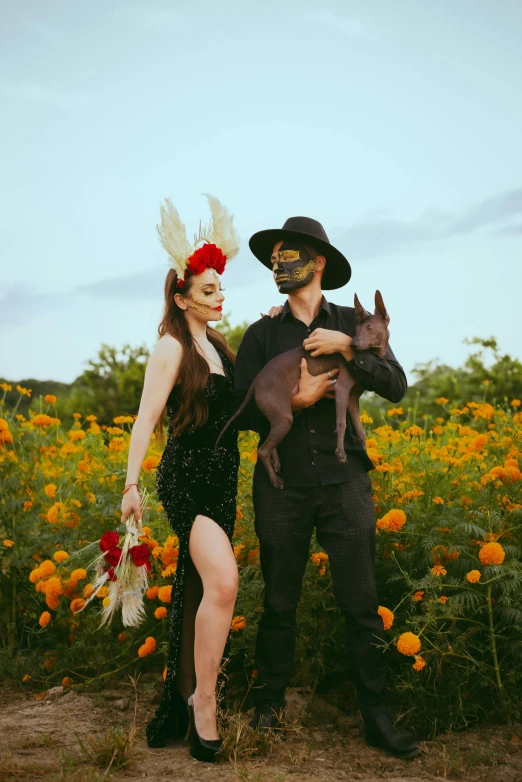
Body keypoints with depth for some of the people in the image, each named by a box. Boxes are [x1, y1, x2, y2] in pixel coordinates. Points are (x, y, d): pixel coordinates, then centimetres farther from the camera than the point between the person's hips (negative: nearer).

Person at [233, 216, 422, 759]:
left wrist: (346, 347, -17)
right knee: (279, 603, 9)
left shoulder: (355, 323, 7)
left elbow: (396, 387, -4)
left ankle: (376, 718, 11)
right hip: (282, 485, 1)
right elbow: (243, 412, 2)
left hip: (344, 482, 0)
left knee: (361, 604, 1)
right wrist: (296, 400, -14)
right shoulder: (261, 335, 7)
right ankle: (269, 704, 24)